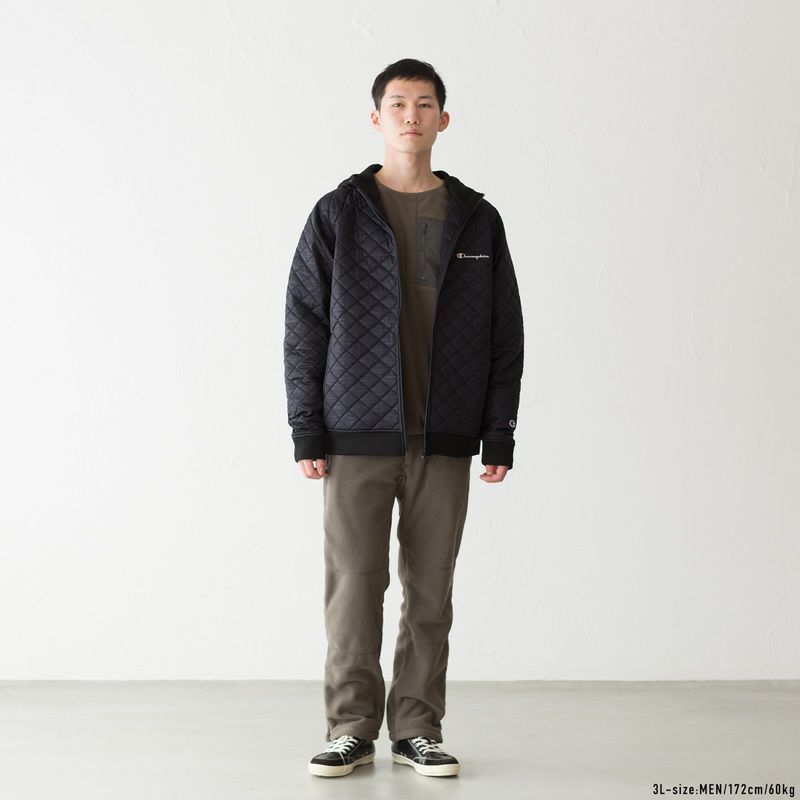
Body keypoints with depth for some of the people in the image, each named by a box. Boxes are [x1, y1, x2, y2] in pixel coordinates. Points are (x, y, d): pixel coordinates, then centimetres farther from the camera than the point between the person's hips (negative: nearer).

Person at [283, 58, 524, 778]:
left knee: (432, 590, 5)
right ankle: (352, 729, 11)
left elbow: (504, 335, 9)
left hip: (444, 442, 2)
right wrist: (307, 433, -4)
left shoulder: (477, 220, 8)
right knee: (354, 584, -1)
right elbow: (305, 327, 2)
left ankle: (417, 728, 16)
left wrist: (499, 434, 2)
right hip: (358, 437, -1)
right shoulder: (338, 215, 4)